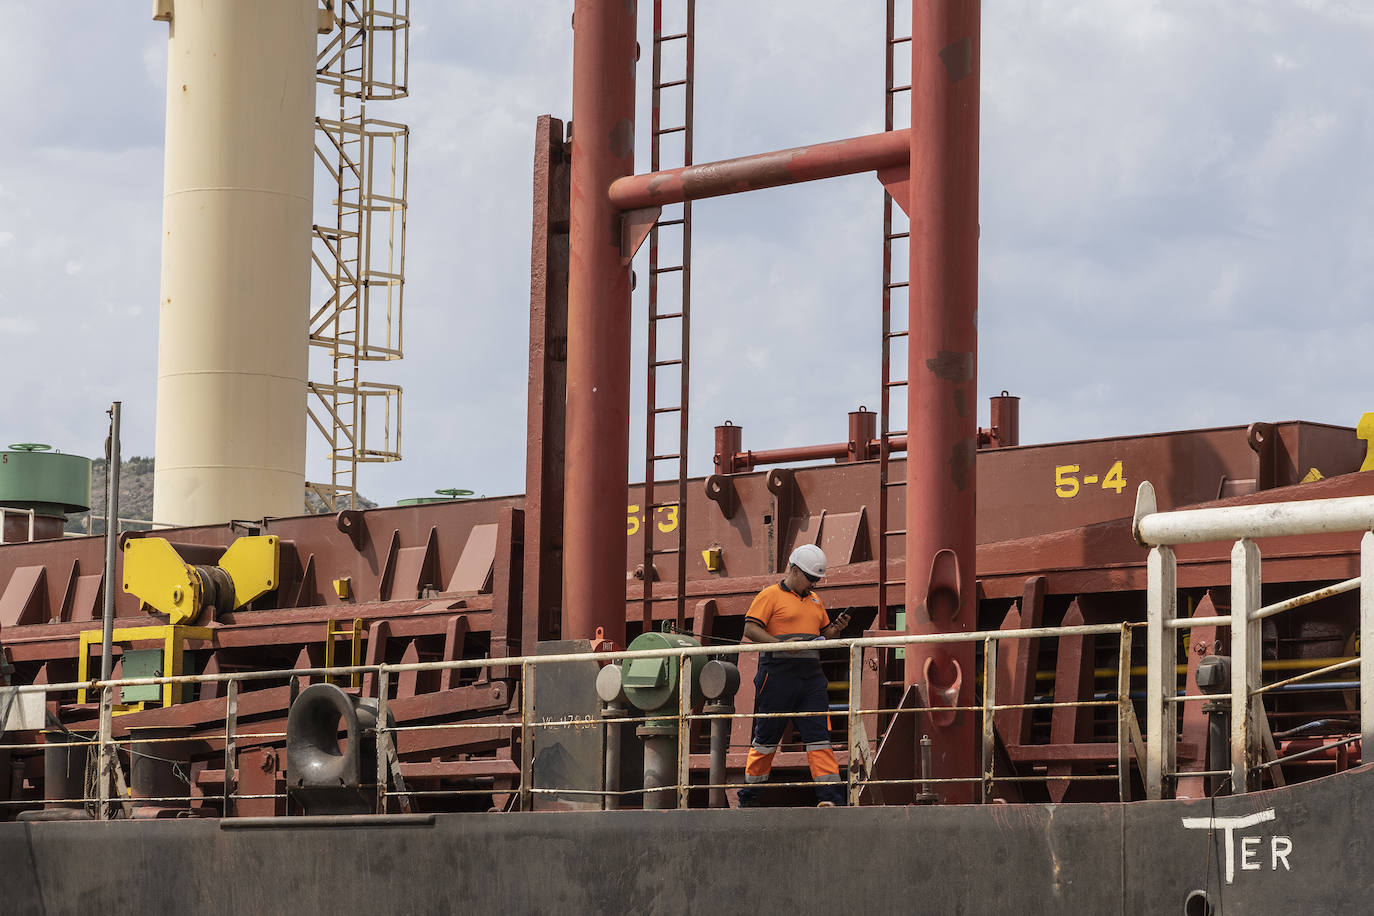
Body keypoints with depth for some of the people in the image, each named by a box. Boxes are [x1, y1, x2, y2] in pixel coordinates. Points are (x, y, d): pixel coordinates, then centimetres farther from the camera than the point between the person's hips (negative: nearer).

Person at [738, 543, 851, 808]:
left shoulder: (815, 600, 21)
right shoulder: (770, 596, -1)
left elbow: (824, 634, 28)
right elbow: (750, 629, -9)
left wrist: (836, 628, 6)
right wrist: (781, 644, -20)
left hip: (811, 677, 6)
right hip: (777, 675, -6)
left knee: (819, 736, -4)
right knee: (766, 736, 2)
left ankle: (830, 795, -8)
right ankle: (748, 797, 13)